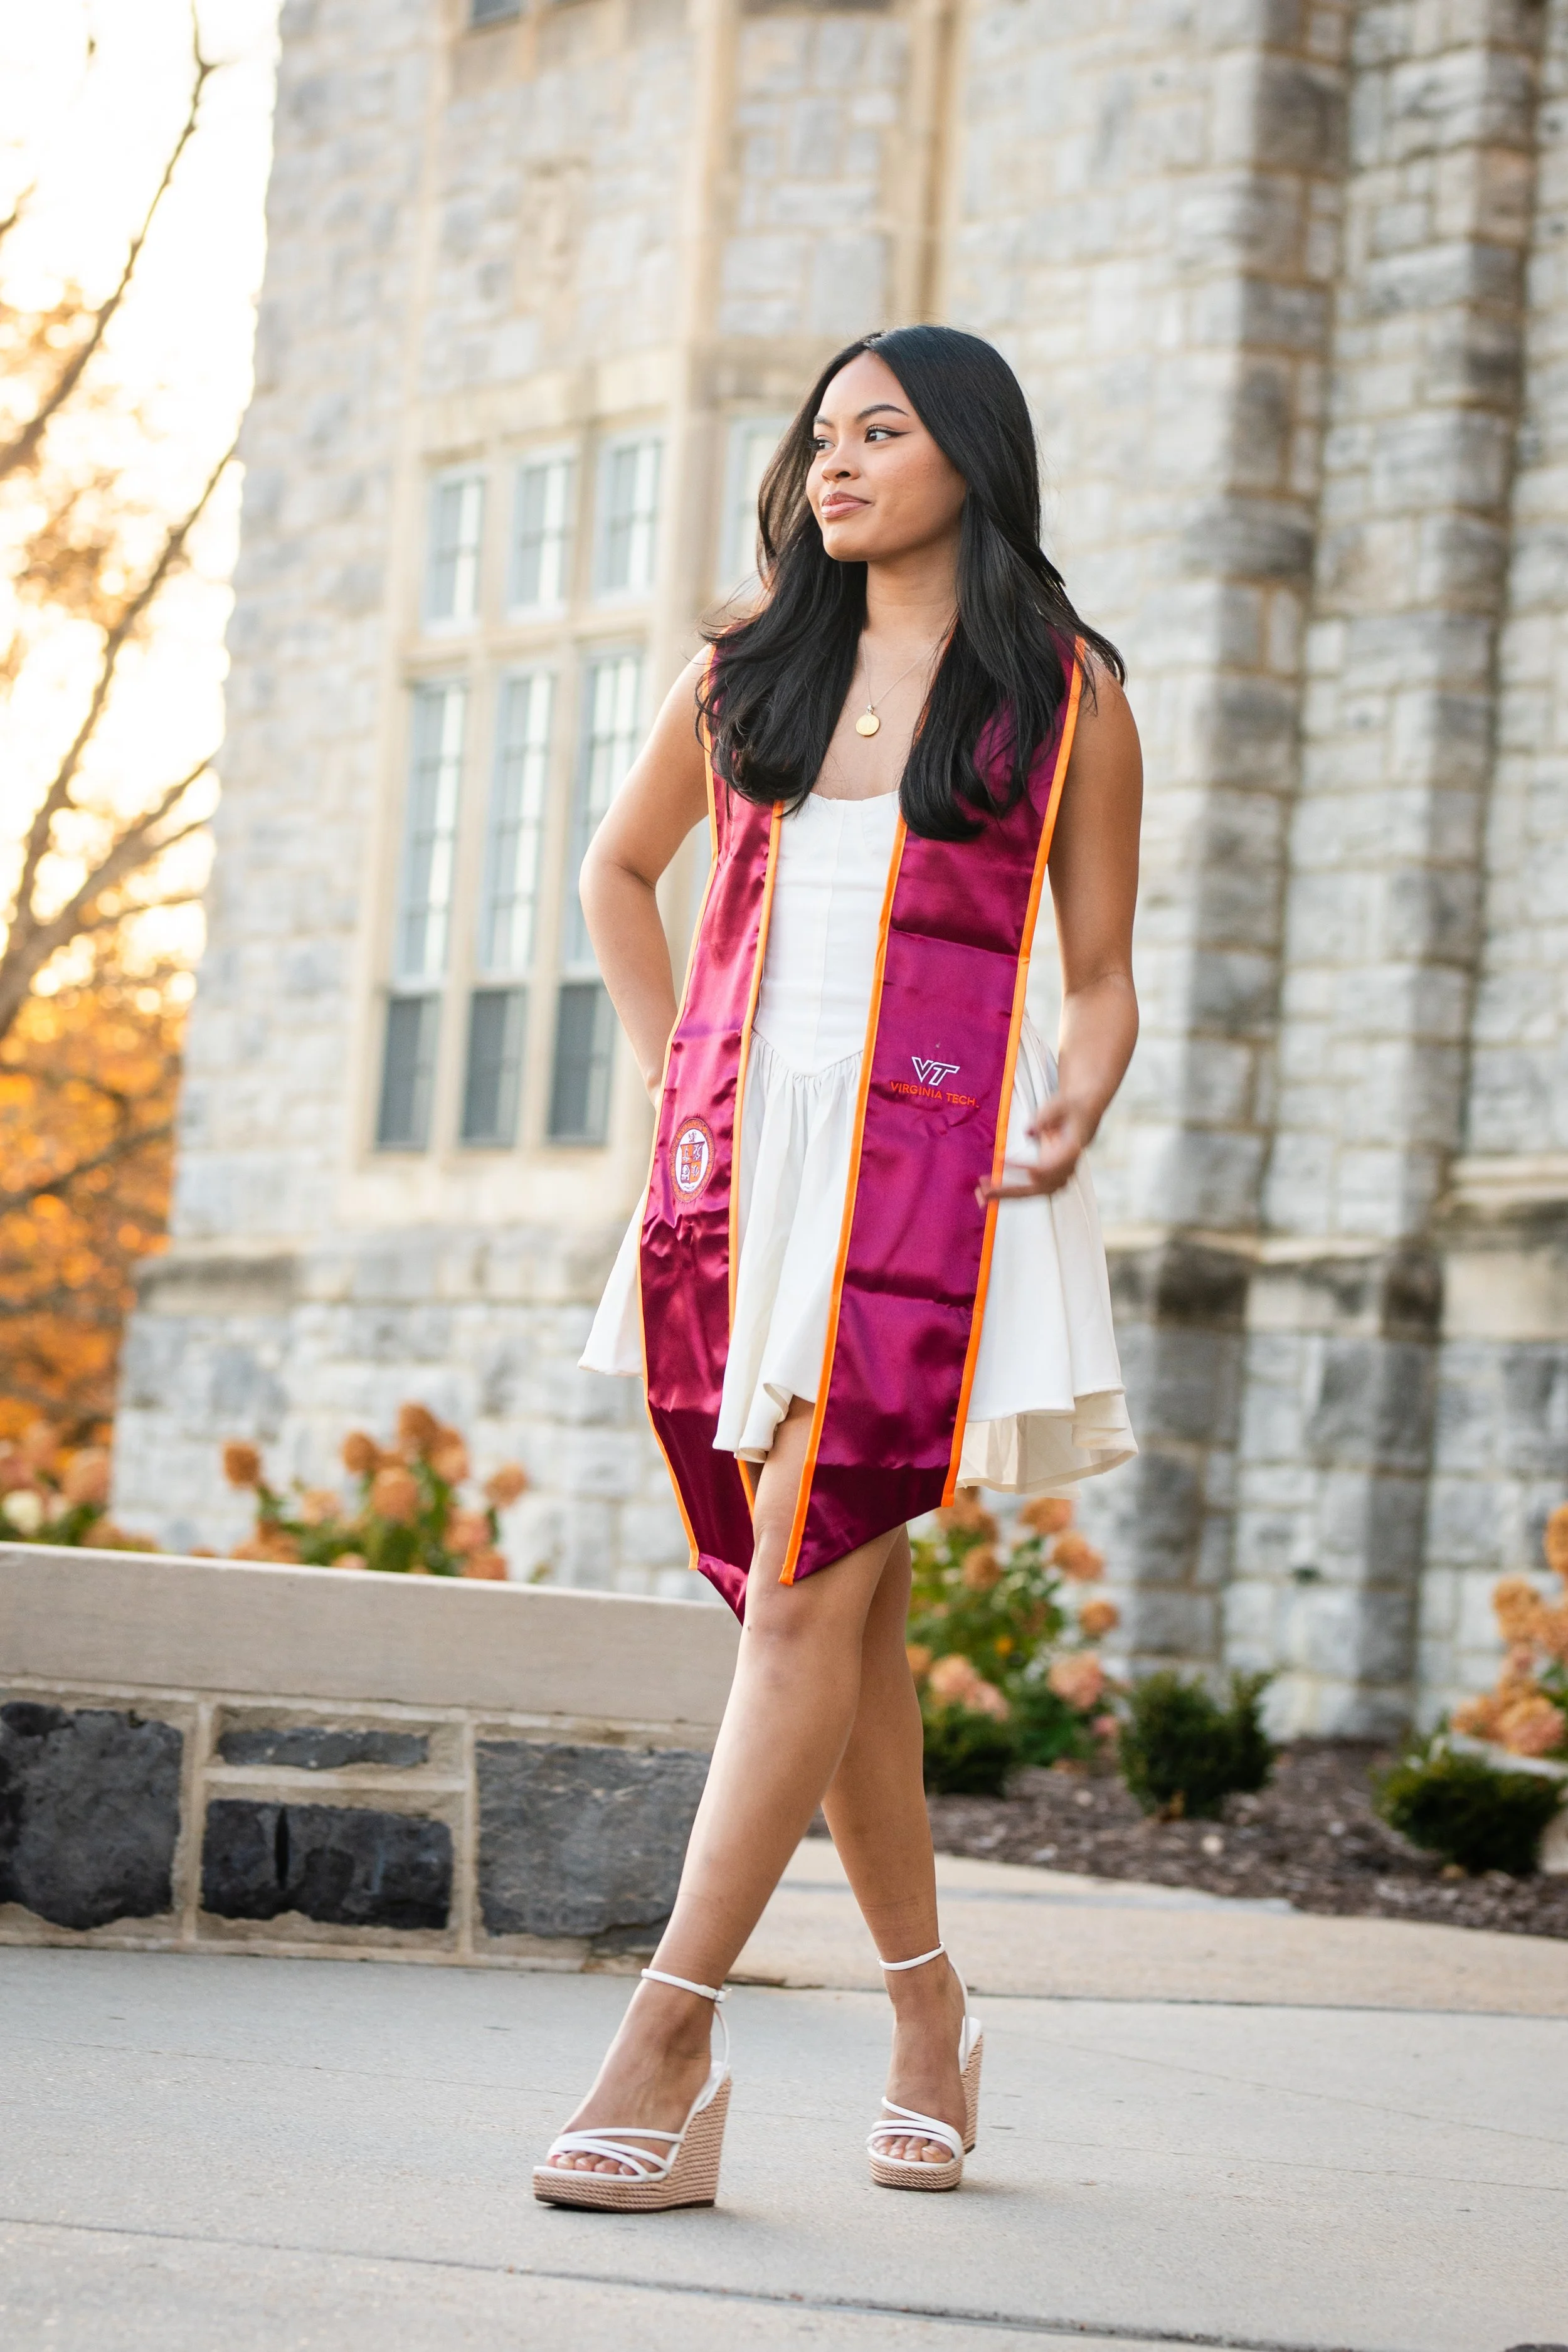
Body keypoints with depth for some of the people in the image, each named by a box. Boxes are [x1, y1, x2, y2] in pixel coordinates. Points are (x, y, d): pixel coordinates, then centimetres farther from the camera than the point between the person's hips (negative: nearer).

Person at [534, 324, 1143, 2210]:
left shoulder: (1062, 696, 7)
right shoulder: (745, 675, 16)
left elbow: (1100, 978, 9)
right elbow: (618, 872, 30)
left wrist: (1073, 1119, -10)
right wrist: (667, 1070, 16)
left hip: (930, 1167, -4)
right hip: (740, 1162, 4)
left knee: (809, 1594, -14)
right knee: (828, 1607, 6)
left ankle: (670, 2052, -18)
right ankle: (927, 2018, 19)